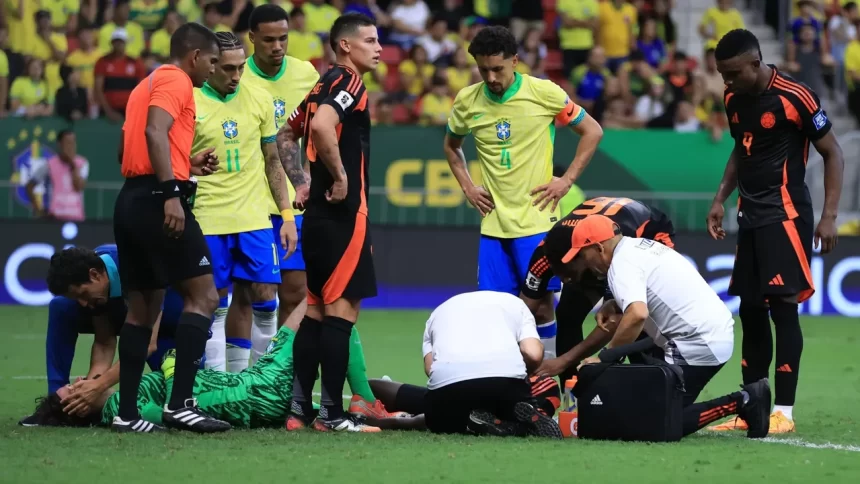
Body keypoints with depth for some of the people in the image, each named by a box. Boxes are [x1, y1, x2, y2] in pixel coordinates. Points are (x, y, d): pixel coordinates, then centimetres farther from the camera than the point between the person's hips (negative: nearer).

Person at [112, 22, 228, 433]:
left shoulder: (146, 86, 24)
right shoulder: (176, 82, -5)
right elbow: (155, 132, -21)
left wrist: (188, 165, 22)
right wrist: (171, 193, -27)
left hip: (130, 200, 10)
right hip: (158, 200, -10)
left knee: (143, 306, 12)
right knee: (203, 295, -8)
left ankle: (127, 411, 10)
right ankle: (180, 403, -15)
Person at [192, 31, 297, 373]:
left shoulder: (259, 99, 6)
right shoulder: (190, 102, -4)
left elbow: (272, 161, 13)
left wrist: (287, 215, 9)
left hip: (255, 217, 3)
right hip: (208, 220, -3)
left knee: (264, 298, 0)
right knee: (216, 306, 0)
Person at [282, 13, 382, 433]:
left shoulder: (322, 86, 17)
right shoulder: (348, 82, -11)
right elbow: (322, 126, -29)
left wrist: (304, 182, 20)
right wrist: (341, 177, -19)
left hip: (318, 214, 9)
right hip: (344, 214, -9)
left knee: (316, 310, 11)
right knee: (342, 309, -8)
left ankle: (299, 409, 10)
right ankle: (332, 413, -9)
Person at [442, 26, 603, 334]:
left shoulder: (544, 92, -7)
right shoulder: (466, 101, 2)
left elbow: (592, 131, 2)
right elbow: (451, 146, 23)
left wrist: (567, 180, -4)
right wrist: (467, 187, 10)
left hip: (536, 219, -3)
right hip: (493, 224, 3)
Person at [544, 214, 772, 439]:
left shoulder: (621, 264, -12)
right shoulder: (642, 245, 17)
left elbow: (638, 314, -28)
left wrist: (604, 357, -21)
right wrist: (614, 304, 13)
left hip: (699, 344, -10)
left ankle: (741, 402, -12)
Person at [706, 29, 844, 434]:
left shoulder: (794, 97, -15)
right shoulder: (734, 100, 8)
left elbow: (833, 154, -9)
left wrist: (829, 215, -13)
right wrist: (721, 198, 16)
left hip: (785, 214, -8)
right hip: (751, 216, 8)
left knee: (783, 306, -11)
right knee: (750, 310, 9)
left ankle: (783, 411, -10)